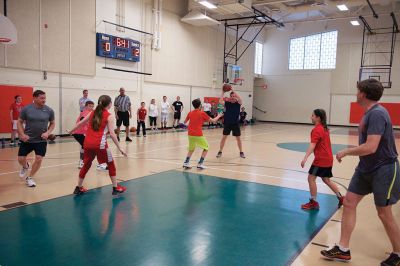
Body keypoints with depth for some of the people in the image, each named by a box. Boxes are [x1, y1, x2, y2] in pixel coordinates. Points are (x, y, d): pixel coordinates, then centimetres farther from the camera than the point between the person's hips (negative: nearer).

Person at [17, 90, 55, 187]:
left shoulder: (49, 110, -6)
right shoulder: (26, 109, -8)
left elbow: (52, 123, 6)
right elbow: (19, 122, 1)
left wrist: (48, 133, -11)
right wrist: (22, 134, -13)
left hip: (41, 140, 0)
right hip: (27, 139, 0)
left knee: (39, 159, -4)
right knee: (21, 159, 4)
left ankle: (30, 178, 19)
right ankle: (25, 167, 43)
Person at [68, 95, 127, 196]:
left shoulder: (93, 113, 13)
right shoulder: (109, 116, -1)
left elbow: (80, 123, 20)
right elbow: (112, 134, -9)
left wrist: (71, 131, 35)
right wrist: (119, 148, -7)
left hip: (88, 143, 5)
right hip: (100, 144, -5)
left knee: (86, 165, 21)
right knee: (111, 165, 12)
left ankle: (79, 188, 29)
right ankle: (116, 188, 15)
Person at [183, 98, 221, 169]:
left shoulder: (190, 113, 5)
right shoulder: (202, 113, -6)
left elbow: (185, 122, 20)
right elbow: (213, 120, 2)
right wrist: (219, 116, 20)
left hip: (190, 134, 5)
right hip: (198, 135, -5)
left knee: (191, 149, 24)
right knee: (206, 148, 13)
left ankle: (186, 162, 10)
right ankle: (200, 164, 4)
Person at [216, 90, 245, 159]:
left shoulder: (238, 103, -3)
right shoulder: (227, 102, -1)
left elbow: (240, 99, -25)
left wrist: (233, 91, -29)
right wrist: (223, 92, -26)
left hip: (235, 123, 0)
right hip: (227, 123, 0)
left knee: (238, 138, 7)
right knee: (224, 137, 4)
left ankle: (241, 152, 19)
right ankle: (220, 152, 14)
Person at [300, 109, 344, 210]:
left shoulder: (316, 130, -15)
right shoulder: (324, 128, 13)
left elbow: (312, 145, -27)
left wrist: (305, 158, -36)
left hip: (321, 159, -10)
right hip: (328, 159, 10)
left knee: (311, 178, -3)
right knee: (326, 180, 20)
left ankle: (313, 202, 1)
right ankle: (340, 198, 25)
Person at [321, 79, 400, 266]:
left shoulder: (377, 114, -22)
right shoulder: (370, 113, 7)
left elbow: (370, 147, -29)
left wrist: (345, 152, -17)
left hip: (383, 170, -9)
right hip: (366, 168, 9)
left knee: (384, 213, 4)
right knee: (349, 202, 5)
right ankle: (343, 250, 13)